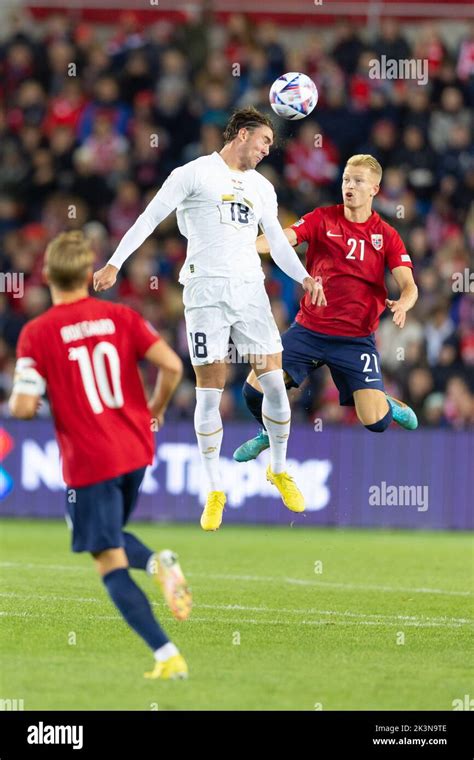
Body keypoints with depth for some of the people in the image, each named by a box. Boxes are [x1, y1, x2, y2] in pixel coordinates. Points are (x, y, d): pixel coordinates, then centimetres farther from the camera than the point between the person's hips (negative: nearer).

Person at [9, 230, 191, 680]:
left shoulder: (36, 334, -9)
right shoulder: (119, 317, 1)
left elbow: (23, 408, -14)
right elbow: (171, 366, -6)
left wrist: (15, 398, 10)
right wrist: (155, 411, 13)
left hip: (89, 462, -5)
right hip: (135, 451, 5)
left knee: (110, 563, 1)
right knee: (111, 536, 27)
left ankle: (167, 656, -10)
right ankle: (158, 563, -5)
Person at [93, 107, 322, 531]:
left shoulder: (262, 187, 18)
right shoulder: (195, 174, 0)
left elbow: (278, 242, 22)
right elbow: (150, 218, -2)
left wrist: (305, 277, 5)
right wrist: (115, 264, -10)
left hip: (251, 291, 5)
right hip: (206, 291, -5)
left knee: (275, 384, -2)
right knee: (209, 395, -3)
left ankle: (279, 471, 19)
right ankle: (215, 491, 7)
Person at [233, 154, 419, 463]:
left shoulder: (386, 235, 0)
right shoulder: (322, 219, 0)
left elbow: (409, 286, -8)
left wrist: (402, 304, -32)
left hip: (356, 338, -1)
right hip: (309, 329, 1)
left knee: (374, 422, -12)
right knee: (255, 390, -9)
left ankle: (391, 406, 27)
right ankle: (270, 433, 26)